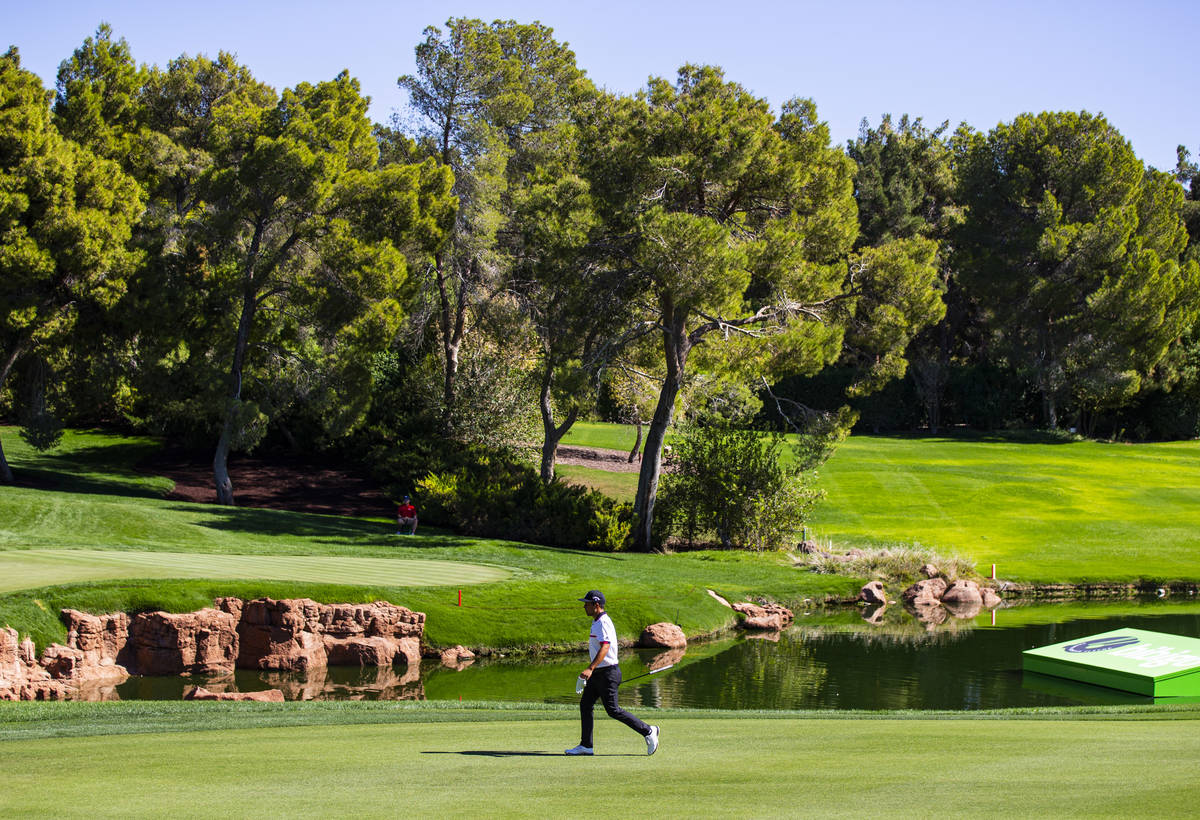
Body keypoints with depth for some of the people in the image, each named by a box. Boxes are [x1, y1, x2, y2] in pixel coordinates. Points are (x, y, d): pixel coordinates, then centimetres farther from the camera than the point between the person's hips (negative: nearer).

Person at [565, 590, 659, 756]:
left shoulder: (603, 622, -18)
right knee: (585, 704, 6)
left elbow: (605, 647, -31)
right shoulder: (596, 622, 15)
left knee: (612, 710, -7)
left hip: (608, 673, -10)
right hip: (597, 673, 10)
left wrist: (590, 669, -41)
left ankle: (648, 731, 1)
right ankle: (586, 745, 9)